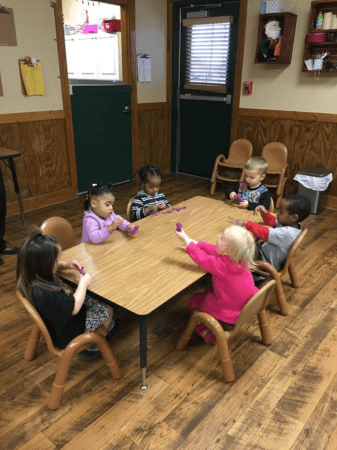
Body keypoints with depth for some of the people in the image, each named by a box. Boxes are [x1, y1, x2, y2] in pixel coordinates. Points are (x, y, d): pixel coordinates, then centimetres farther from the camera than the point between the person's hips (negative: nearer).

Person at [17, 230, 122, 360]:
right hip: (65, 336, -8)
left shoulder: (31, 275, -15)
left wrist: (65, 265, -7)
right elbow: (74, 307, -31)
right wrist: (83, 283, -17)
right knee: (106, 310, 5)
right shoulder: (46, 293, -42)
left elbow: (53, 266, 9)